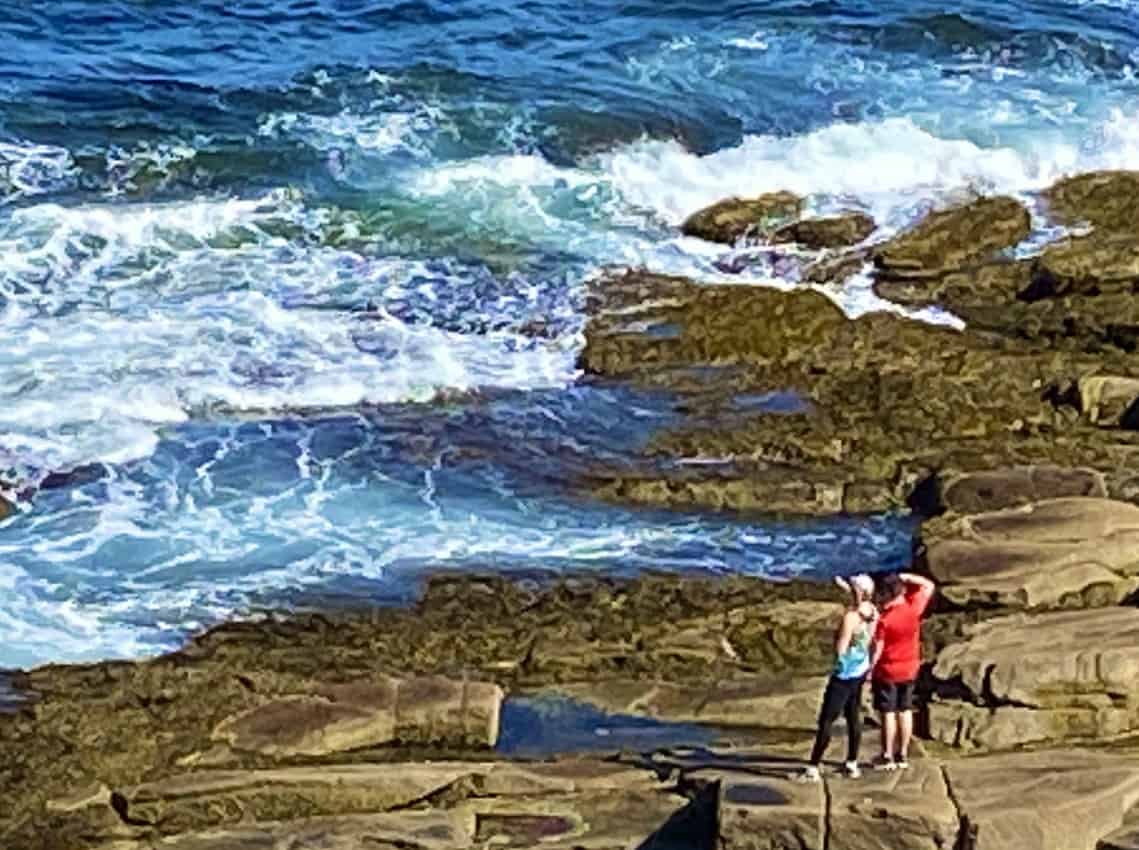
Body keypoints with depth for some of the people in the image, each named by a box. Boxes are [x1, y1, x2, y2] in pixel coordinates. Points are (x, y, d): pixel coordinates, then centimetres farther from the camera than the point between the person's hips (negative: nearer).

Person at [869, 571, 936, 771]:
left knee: (888, 713, 3)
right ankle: (903, 755, 17)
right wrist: (905, 577, -3)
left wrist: (870, 671, -6)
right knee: (905, 711, 12)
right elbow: (928, 586, 6)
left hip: (887, 671, -5)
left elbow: (878, 649, -16)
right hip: (909, 670, 5)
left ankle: (888, 756, 7)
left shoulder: (884, 618, -20)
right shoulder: (913, 608, -9)